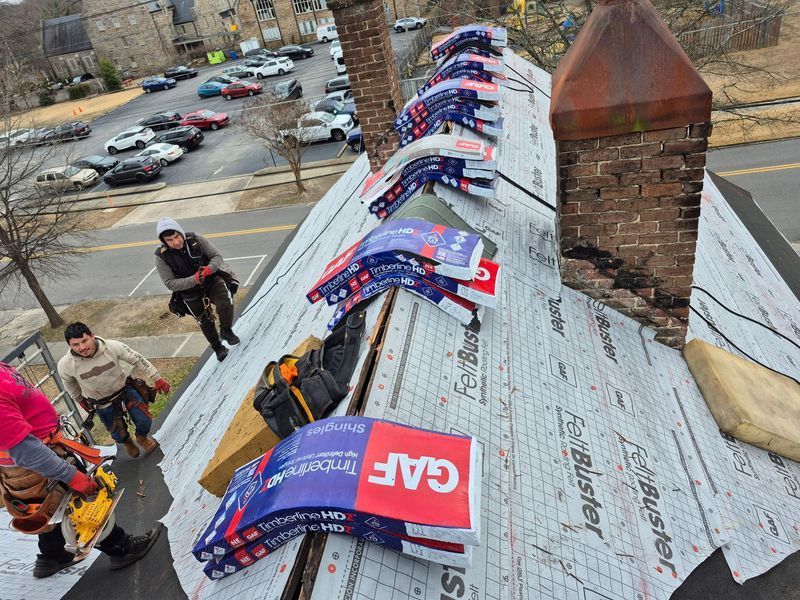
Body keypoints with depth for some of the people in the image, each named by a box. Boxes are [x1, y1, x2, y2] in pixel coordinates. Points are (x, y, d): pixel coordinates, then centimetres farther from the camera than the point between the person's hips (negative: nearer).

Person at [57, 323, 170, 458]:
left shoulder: (112, 346, -29)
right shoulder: (65, 365, -25)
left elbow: (137, 359, -15)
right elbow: (69, 384, -1)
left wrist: (157, 378, -12)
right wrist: (80, 400, 14)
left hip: (125, 389, 0)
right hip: (102, 404, 0)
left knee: (144, 422, 0)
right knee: (119, 434, 14)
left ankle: (142, 438, 38)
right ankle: (127, 443, 53)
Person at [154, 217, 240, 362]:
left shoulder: (195, 239, -19)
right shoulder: (161, 257, -21)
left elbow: (217, 256, -10)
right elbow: (170, 283, -21)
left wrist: (210, 268, -33)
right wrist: (194, 280, -35)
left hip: (212, 279, 0)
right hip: (191, 293, 0)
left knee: (226, 304, -25)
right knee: (205, 322, 14)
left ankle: (226, 331, 6)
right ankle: (218, 348, 42)